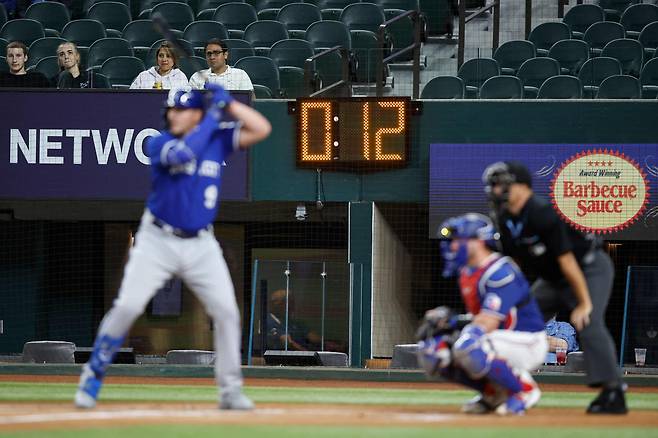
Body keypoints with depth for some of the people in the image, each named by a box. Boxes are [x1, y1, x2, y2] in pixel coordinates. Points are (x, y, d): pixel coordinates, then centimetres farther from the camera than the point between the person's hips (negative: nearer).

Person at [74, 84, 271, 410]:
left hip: (201, 245, 3)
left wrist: (229, 104, -12)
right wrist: (212, 117, -23)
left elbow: (262, 129, -5)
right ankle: (93, 374, 3)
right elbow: (182, 154, -30)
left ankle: (230, 390, 6)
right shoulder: (159, 143, -9)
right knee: (127, 307, -12)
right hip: (157, 240, -3)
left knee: (226, 311, -5)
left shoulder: (218, 138, 1)